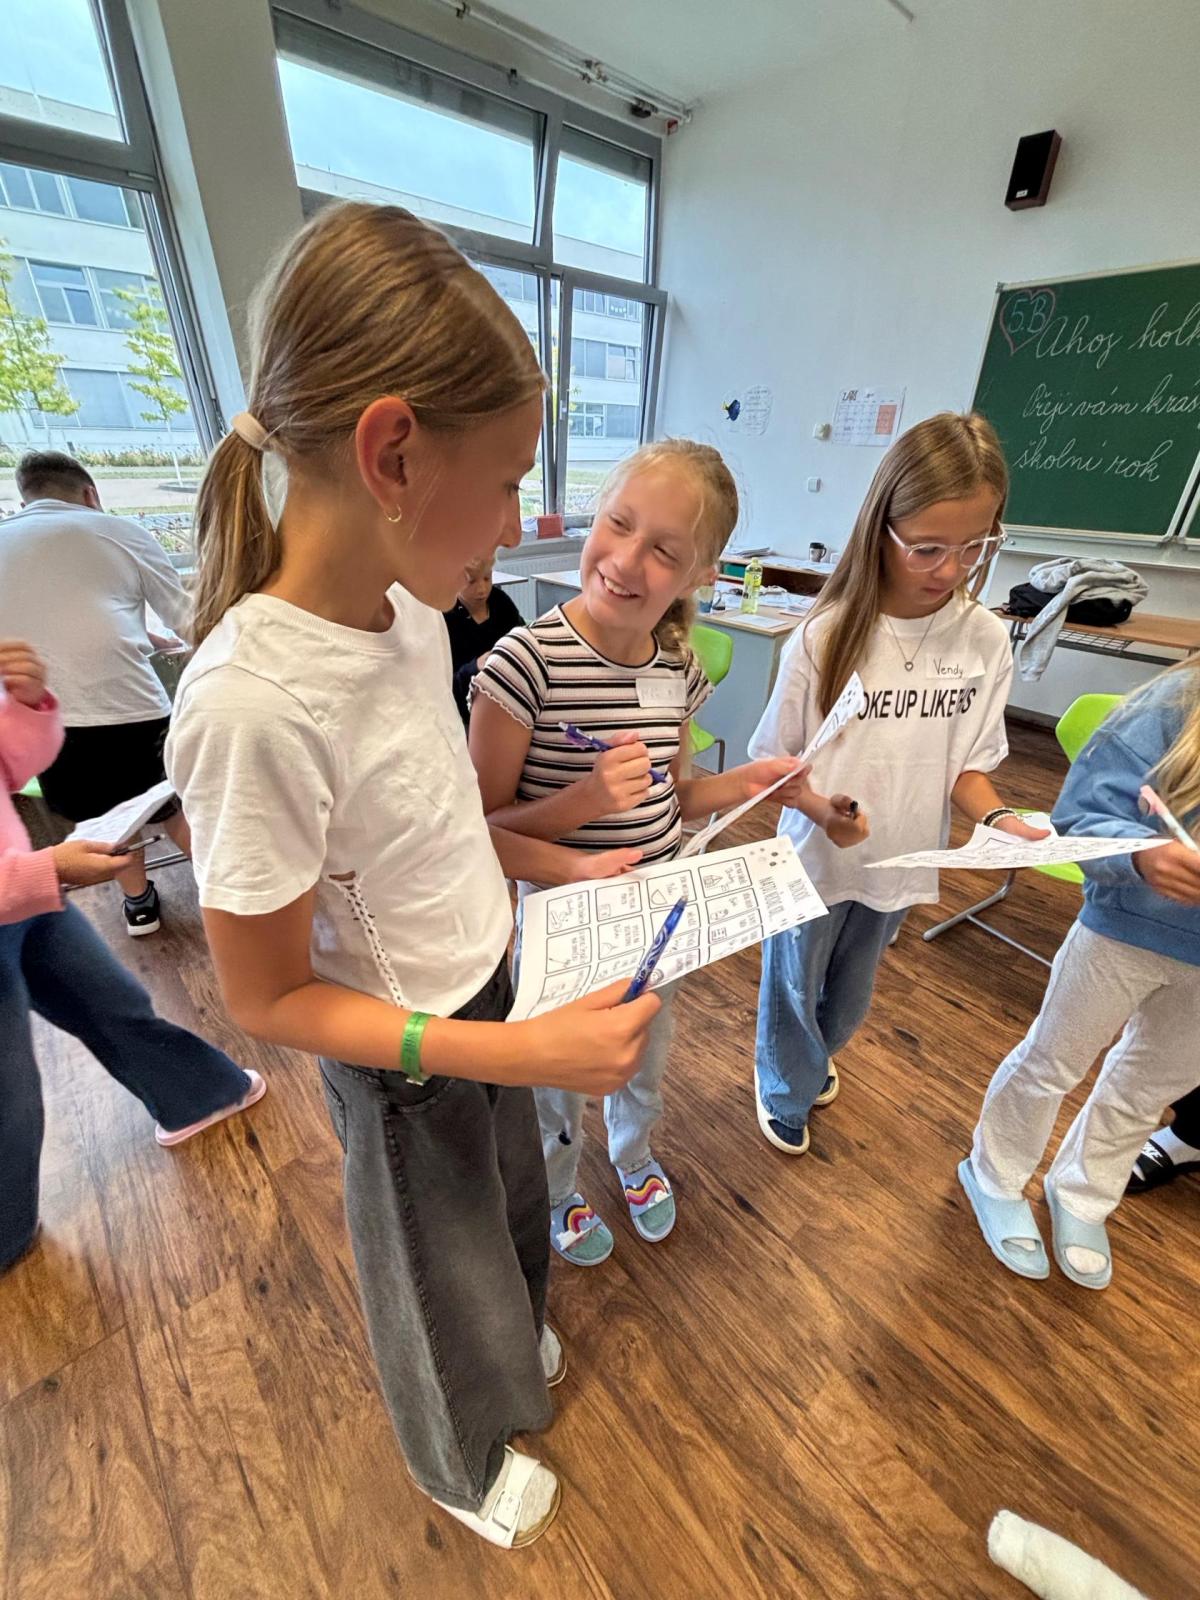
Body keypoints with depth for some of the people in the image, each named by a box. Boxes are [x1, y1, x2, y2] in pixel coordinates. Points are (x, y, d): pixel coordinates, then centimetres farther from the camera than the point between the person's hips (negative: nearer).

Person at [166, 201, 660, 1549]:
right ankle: (466, 1464, 66)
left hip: (491, 1000, 7)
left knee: (512, 1207, 35)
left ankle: (516, 1342, 73)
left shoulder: (408, 612, -11)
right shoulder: (253, 701, -34)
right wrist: (520, 1051, -30)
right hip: (405, 1064, -6)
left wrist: (563, 870, -1)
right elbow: (266, 997, -24)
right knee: (447, 1281, 27)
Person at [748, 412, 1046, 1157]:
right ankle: (787, 1092, 51)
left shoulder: (987, 640, -9)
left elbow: (969, 764, -1)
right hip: (815, 862, -3)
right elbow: (774, 763, -12)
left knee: (851, 997, 27)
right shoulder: (826, 637, -19)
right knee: (793, 991, 20)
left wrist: (999, 818, -20)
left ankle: (816, 1057, 61)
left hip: (900, 864, 4)